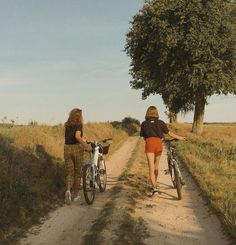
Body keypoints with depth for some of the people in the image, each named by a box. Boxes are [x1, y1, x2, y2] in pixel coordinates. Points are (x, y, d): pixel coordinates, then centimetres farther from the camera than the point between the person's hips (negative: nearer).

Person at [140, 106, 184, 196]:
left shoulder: (144, 123, 7)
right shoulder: (160, 123, 7)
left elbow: (143, 136, 12)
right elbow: (169, 133, 8)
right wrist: (179, 137, 21)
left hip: (149, 144, -2)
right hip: (159, 143, 2)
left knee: (151, 167, -4)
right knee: (156, 166, 20)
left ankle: (154, 188, -17)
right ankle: (155, 184, 33)